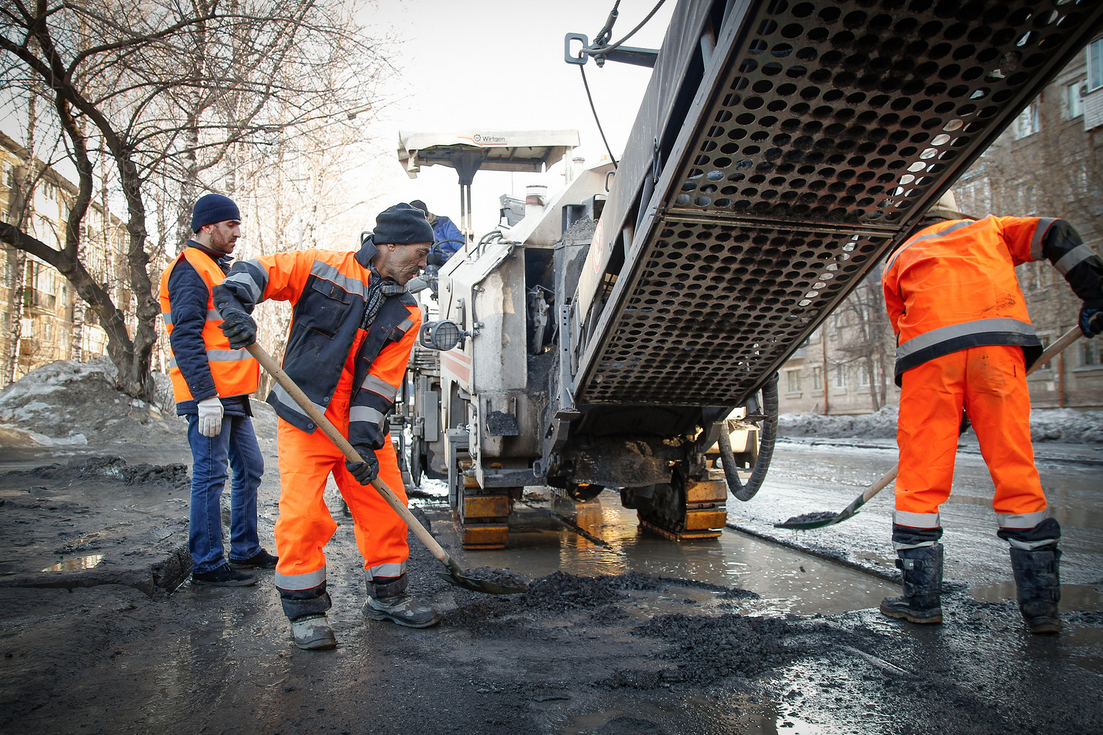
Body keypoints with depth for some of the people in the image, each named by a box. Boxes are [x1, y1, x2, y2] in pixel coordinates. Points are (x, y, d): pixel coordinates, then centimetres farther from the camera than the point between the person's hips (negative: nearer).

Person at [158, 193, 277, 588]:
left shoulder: (218, 268, 22)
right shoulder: (190, 269, -9)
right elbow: (185, 337, -19)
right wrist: (206, 396, -24)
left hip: (231, 395, 10)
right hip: (209, 396, -10)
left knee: (249, 468, 14)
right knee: (210, 475, -5)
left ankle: (246, 550, 25)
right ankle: (208, 564, 4)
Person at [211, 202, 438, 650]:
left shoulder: (406, 315, 5)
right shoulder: (322, 268, -3)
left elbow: (381, 381, -3)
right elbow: (260, 272, -2)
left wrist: (364, 440, -12)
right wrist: (235, 303, -25)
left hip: (363, 427, 4)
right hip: (305, 423, -4)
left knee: (386, 509, 7)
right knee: (302, 515, -8)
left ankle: (388, 596, 27)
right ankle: (305, 611, 12)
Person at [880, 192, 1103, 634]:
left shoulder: (898, 261, 31)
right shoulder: (987, 229, 33)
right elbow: (1054, 235, 15)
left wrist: (951, 413, 29)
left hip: (928, 350, -1)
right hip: (997, 341, 1)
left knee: (920, 474, 5)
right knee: (1015, 468, 6)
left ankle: (922, 598, 11)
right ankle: (1041, 604, 9)